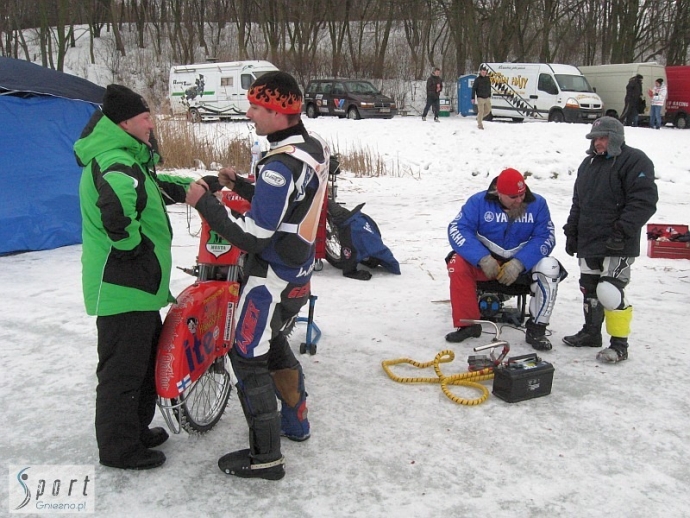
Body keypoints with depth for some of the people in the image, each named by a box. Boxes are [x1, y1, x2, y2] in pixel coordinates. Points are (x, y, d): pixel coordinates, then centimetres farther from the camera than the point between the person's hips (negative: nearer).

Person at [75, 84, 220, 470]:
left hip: (134, 283, 11)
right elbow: (118, 208, -43)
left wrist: (198, 185, 23)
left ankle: (137, 429, 38)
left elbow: (157, 187, 32)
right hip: (123, 287, -11)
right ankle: (119, 448, 18)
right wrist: (134, 245, -26)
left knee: (149, 353, 22)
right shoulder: (117, 163, -21)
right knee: (124, 367, 2)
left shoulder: (125, 159, 14)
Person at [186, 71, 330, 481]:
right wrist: (242, 186, 7)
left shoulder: (281, 166, -26)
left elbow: (254, 237, -26)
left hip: (272, 278, -10)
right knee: (273, 343, 26)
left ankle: (266, 457, 11)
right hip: (300, 274, 10)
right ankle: (296, 422, 41)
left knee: (249, 359, 2)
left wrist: (204, 202, -18)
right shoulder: (315, 147, 4)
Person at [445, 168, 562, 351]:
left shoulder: (537, 204, -8)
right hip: (485, 262, 0)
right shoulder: (479, 202, -10)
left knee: (549, 267, -29)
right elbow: (457, 229, -18)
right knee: (458, 263, -27)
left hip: (523, 263, 0)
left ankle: (536, 329, -16)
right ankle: (467, 324, -15)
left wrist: (519, 263, -30)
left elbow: (545, 237, -15)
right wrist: (483, 258, -32)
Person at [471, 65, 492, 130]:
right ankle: (479, 124, 6)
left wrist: (489, 96, 19)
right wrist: (473, 98, -10)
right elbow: (473, 89, -7)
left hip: (487, 98, 6)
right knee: (481, 111, -6)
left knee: (488, 110, 11)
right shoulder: (478, 79, -9)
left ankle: (479, 117, 35)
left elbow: (489, 88, 16)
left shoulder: (488, 78, 6)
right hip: (480, 98, -5)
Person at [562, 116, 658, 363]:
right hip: (588, 243, 8)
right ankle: (591, 332, 30)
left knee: (610, 292, -12)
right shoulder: (588, 163, 18)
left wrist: (622, 231, -21)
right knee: (589, 289, 14)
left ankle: (619, 344, -2)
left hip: (617, 246, -8)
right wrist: (572, 232, 20)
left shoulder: (635, 161, -8)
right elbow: (578, 202, 24)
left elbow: (644, 201, -16)